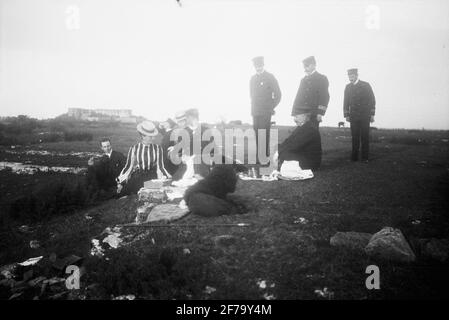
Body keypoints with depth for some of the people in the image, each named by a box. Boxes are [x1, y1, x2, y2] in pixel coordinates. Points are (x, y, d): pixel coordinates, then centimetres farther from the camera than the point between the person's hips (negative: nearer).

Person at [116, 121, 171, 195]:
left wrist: (166, 179, -6)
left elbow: (159, 167, 6)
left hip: (153, 178, 1)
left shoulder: (157, 148, 1)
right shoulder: (134, 149, -1)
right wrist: (120, 182, 0)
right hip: (137, 177, 0)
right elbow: (129, 167, 6)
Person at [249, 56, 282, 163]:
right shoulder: (253, 78, 15)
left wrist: (272, 107, -2)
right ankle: (258, 155, 11)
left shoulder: (270, 77, -2)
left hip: (266, 112, -5)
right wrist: (253, 108, 14)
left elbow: (278, 94, -1)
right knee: (257, 133, 5)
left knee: (264, 134, -9)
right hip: (255, 112, 5)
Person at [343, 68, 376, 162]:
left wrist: (372, 114, -2)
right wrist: (346, 115, 6)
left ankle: (365, 157, 4)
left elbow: (372, 100, 3)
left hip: (365, 116, -2)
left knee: (365, 137, -2)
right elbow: (346, 102, 13)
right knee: (355, 137, -2)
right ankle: (354, 157, 1)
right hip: (353, 116, 2)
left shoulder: (366, 85, 2)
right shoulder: (348, 87, 10)